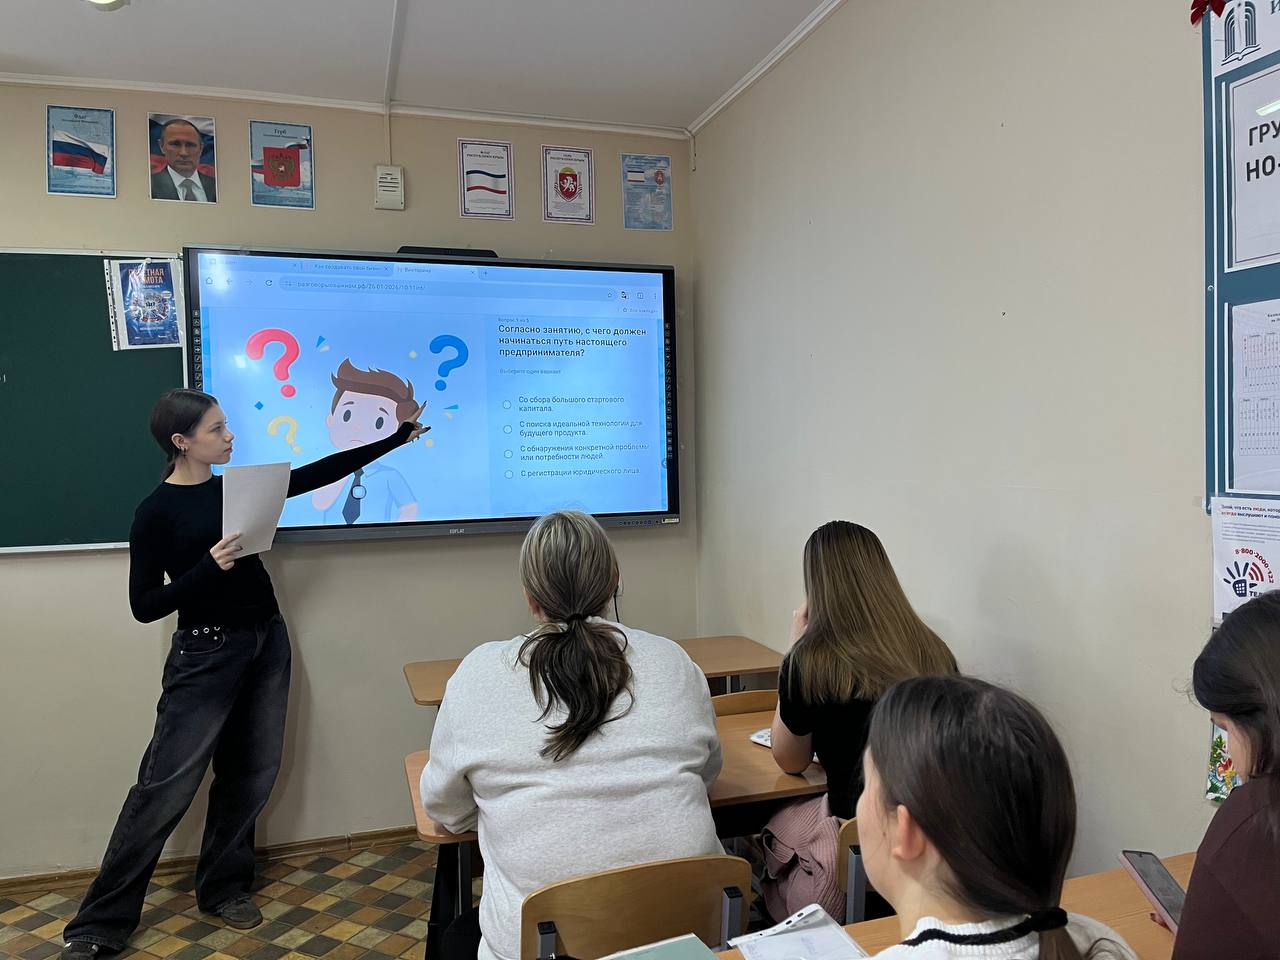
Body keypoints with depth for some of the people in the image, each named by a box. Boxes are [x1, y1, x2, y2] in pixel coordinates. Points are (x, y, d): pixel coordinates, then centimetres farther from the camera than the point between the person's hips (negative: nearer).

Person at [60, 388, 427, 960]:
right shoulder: (157, 512, -9)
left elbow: (321, 472, 9)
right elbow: (145, 606, -9)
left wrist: (396, 440, 8)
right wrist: (209, 567, -24)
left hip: (267, 644, 6)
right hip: (206, 654, -6)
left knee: (251, 774, 10)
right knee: (167, 784, -3)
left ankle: (224, 888, 28)